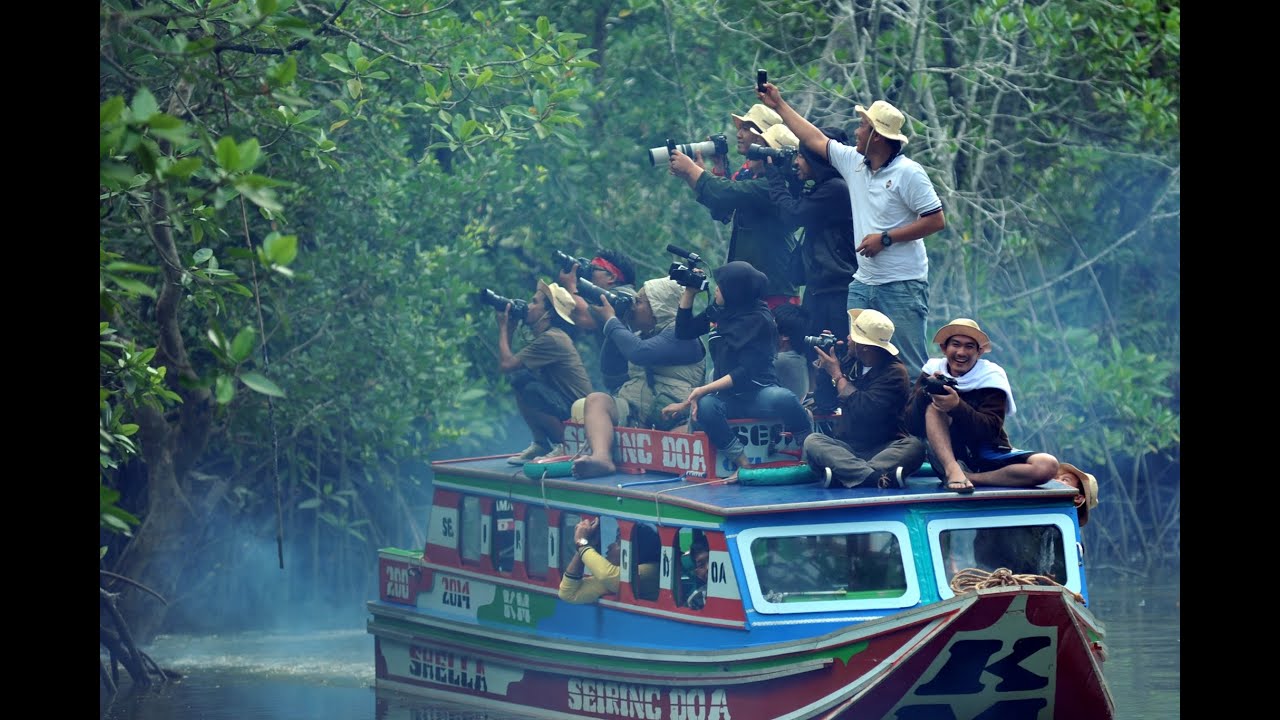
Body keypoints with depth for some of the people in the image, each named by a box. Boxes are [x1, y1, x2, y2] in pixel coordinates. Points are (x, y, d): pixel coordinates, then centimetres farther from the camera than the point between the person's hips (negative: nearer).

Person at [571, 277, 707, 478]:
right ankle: (600, 457, -46)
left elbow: (639, 353, -16)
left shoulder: (679, 333, 0)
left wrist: (611, 320, -1)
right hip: (632, 407, 6)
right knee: (596, 399, -23)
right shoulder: (642, 335, 27)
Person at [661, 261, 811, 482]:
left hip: (758, 393, -4)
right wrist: (689, 293, 11)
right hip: (727, 398, 4)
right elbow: (683, 331, 23)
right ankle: (744, 466, -29)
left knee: (783, 398, -40)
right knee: (705, 406, -33)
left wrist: (704, 389, -25)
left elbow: (747, 372, -17)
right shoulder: (718, 311, 9)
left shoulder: (759, 319, -9)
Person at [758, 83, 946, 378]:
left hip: (901, 286, -7)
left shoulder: (908, 173, -12)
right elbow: (815, 140, 19)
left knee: (910, 366, -6)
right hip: (863, 284, 7)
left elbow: (936, 220, -14)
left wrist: (885, 239, -15)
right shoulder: (853, 162, 8)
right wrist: (779, 105, 23)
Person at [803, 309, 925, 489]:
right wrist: (823, 366, 4)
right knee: (812, 442, -24)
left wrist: (837, 374, -11)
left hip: (884, 449, -4)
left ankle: (843, 475, -52)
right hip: (848, 448, 4)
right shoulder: (851, 362, 6)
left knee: (914, 446, -33)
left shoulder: (894, 373, -10)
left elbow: (863, 410, -23)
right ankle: (878, 476, -46)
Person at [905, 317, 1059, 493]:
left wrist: (957, 406, -34)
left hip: (988, 456, 0)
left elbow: (990, 430, -17)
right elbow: (912, 426, -8)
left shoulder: (991, 376, -4)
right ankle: (953, 472, -40)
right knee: (933, 405, -25)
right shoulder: (934, 370, 0)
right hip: (946, 458, 0)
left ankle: (969, 477, -26)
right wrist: (924, 393, -27)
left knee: (1048, 466, -27)